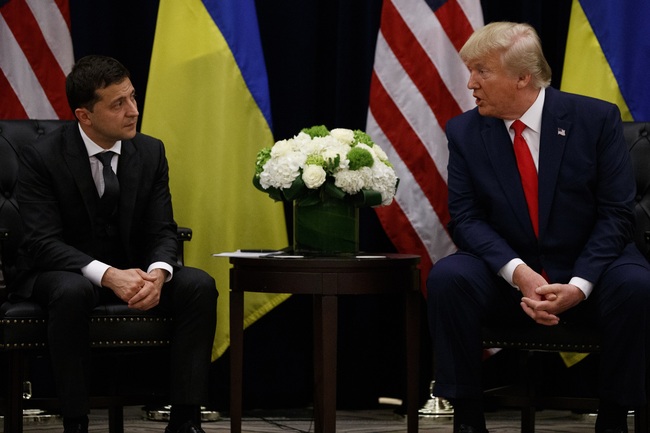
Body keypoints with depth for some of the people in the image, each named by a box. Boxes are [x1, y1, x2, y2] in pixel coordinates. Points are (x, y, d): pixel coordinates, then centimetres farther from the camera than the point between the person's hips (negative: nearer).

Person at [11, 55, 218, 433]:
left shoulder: (151, 152, -2)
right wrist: (107, 275, -37)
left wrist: (157, 274, -27)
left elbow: (162, 231, -2)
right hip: (60, 272, -4)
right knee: (74, 293, -40)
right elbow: (44, 242, -21)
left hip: (130, 271, 4)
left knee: (200, 285, -22)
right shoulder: (42, 157, -14)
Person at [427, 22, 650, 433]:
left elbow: (617, 213, -8)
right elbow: (466, 217, -5)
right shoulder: (464, 132, -1)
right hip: (507, 277, 1)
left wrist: (579, 285, -22)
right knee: (447, 278, -28)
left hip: (585, 275, -1)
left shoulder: (597, 118, -7)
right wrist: (517, 272, -24)